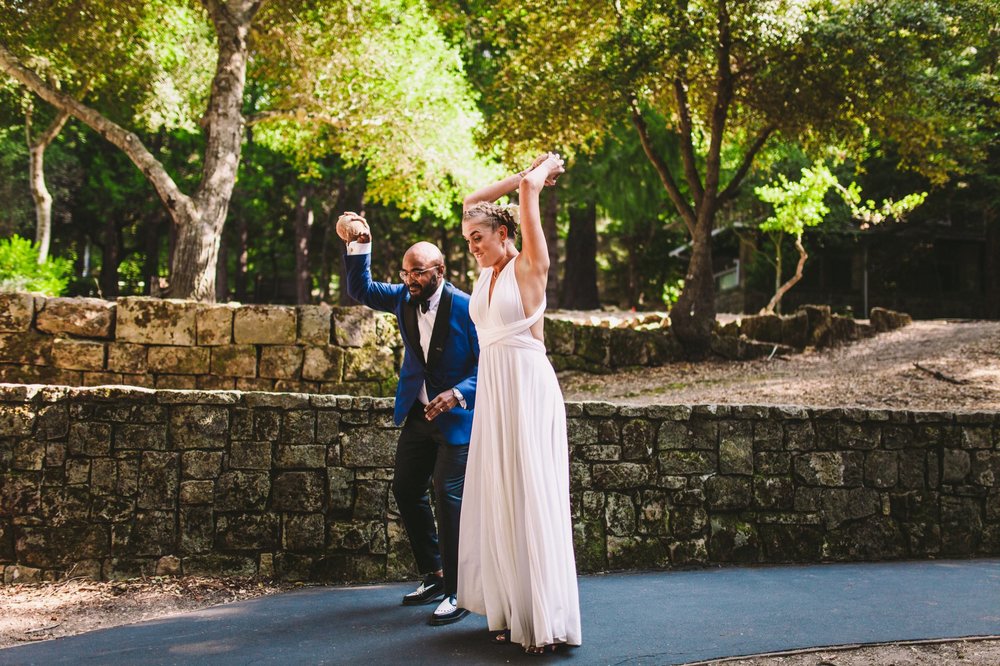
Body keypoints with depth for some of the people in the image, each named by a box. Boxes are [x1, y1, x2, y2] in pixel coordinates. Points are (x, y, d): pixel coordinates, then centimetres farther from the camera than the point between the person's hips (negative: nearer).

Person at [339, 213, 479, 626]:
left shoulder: (465, 307, -16)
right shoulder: (403, 297, 1)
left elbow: (486, 362, -14)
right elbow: (360, 290, 2)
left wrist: (457, 393, -28)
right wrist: (358, 245, -10)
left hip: (456, 417, -7)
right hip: (418, 413, 7)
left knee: (448, 494, -13)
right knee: (406, 490, 12)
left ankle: (455, 592, -2)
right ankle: (434, 575, 27)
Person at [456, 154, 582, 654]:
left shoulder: (529, 266, -5)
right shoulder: (488, 271, 14)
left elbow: (528, 190, -10)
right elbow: (472, 203, 22)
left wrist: (544, 169, 9)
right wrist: (526, 173, 23)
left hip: (527, 387, -8)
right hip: (491, 389, 8)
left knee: (531, 499, -6)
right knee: (498, 499, 8)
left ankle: (546, 619, -1)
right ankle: (514, 611, 16)